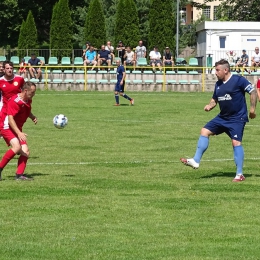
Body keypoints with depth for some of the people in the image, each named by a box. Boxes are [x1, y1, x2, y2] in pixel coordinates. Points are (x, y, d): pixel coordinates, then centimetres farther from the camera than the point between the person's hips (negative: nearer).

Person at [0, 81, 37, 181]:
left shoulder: (28, 100, 6)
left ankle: (19, 174, -6)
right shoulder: (15, 101, -22)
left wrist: (33, 117, 5)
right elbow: (10, 119, -27)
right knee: (17, 147, -29)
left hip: (18, 129, 9)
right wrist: (19, 133, -35)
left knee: (25, 152, -5)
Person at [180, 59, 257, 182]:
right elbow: (215, 99, 21)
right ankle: (196, 161, 3)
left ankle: (240, 174, -9)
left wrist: (252, 109, -14)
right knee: (204, 131, 0)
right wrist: (210, 106, -2)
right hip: (222, 117, 8)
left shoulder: (238, 80, -13)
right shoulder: (218, 84, 9)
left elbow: (253, 91, -11)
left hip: (237, 119, -8)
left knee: (236, 142, -15)